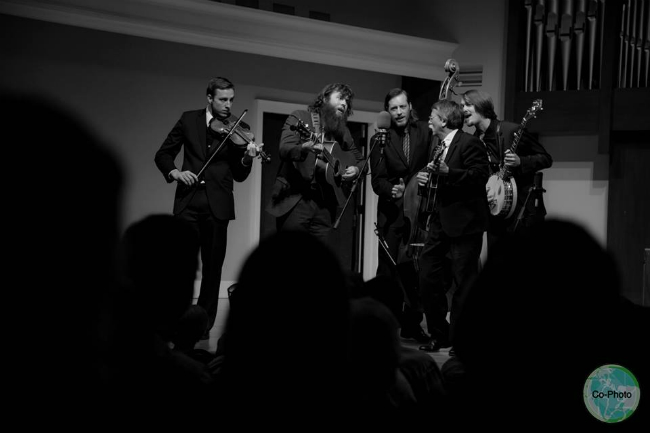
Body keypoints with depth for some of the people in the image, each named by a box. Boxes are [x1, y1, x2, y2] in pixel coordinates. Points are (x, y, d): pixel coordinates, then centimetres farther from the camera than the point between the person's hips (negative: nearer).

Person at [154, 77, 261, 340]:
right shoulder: (189, 120, 7)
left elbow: (238, 175, 6)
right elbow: (163, 154, 10)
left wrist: (247, 158, -15)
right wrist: (174, 172, -10)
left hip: (218, 204, 1)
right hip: (188, 201, -1)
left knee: (212, 266, 5)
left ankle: (204, 323, 14)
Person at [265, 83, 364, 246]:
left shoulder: (343, 132, 18)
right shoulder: (299, 118, 2)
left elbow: (360, 159, 29)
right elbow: (284, 150, -11)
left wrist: (355, 169, 5)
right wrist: (304, 148, -33)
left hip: (325, 204, 5)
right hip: (295, 199, -4)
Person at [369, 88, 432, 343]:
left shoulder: (425, 132, 3)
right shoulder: (381, 139, 3)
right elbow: (377, 179, -2)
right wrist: (391, 190, -21)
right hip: (391, 211, 0)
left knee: (415, 269, 2)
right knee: (388, 267, 0)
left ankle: (412, 323, 13)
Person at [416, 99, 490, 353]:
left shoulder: (469, 144, -10)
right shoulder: (438, 147, 17)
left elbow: (480, 177, -20)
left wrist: (447, 172, -27)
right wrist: (425, 179, 8)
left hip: (464, 223, -9)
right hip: (441, 222, 9)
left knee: (463, 284, -3)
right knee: (428, 277, 7)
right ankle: (439, 334, 19)